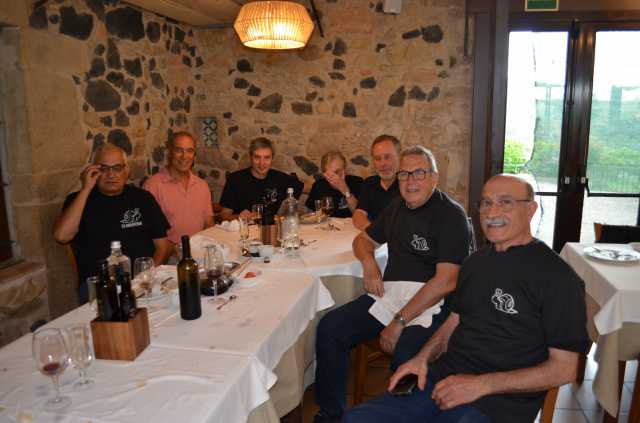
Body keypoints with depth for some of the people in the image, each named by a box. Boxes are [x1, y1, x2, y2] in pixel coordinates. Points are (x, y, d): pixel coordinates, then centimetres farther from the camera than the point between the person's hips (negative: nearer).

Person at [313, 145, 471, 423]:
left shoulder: (451, 215, -9)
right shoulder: (398, 207, 14)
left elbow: (446, 281, -18)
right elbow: (363, 239, 27)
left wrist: (400, 322, -20)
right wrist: (368, 262, 1)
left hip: (432, 306, -6)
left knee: (405, 355, -35)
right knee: (329, 328, -10)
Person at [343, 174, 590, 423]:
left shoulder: (558, 277, -8)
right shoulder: (476, 262, 14)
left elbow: (564, 369, -9)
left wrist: (482, 384, -16)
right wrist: (423, 358, 1)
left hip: (498, 402, -6)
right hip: (442, 379, 6)